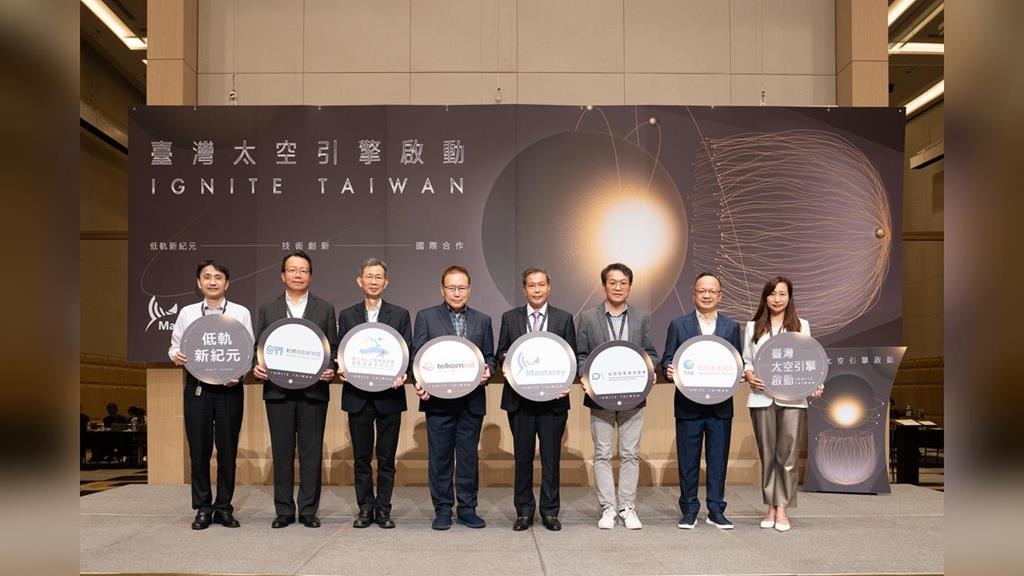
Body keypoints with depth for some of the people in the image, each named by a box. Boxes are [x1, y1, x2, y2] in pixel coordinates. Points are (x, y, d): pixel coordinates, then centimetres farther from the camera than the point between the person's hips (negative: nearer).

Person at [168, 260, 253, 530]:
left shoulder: (241, 313, 4)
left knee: (227, 449, 4)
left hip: (230, 388, -1)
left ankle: (224, 507, 15)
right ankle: (203, 508, 15)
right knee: (199, 449, 4)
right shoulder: (187, 313, 9)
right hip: (197, 387, 1)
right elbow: (175, 346, 11)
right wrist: (176, 355, -11)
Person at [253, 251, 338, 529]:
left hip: (313, 391, -1)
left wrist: (330, 369, -12)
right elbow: (258, 346, 10)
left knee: (311, 452, 3)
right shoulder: (267, 310, 10)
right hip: (278, 391, 1)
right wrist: (257, 366, -10)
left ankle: (308, 511, 12)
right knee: (282, 452, 7)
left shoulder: (325, 309, 8)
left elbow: (333, 348, 6)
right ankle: (284, 510, 16)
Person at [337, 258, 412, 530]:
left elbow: (408, 352, 2)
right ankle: (365, 508, 18)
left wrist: (402, 374, -16)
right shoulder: (346, 315, 9)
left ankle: (383, 509, 14)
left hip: (389, 395, -1)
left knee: (386, 458, 5)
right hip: (357, 396, 1)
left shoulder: (400, 315, 6)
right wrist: (342, 370, -12)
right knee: (361, 457, 8)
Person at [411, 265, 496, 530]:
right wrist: (419, 382, -16)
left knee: (469, 455, 6)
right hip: (438, 399, -2)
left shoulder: (483, 320, 11)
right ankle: (442, 509, 15)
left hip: (472, 400, 2)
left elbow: (489, 356, 11)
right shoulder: (426, 317, 4)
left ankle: (467, 508, 17)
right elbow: (418, 356, 0)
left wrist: (487, 369, -10)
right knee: (439, 456, 4)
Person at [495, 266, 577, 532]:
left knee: (551, 457, 5)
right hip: (520, 399, 0)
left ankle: (550, 511, 16)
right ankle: (524, 511, 19)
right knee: (523, 457, 7)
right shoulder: (510, 318, 7)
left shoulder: (564, 318, 6)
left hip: (553, 398, 0)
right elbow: (500, 353, 9)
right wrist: (508, 360, -14)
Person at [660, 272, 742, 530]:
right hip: (688, 406, -1)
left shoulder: (731, 327, 9)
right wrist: (670, 371, -19)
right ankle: (689, 511, 16)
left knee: (718, 460, 7)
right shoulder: (679, 325, 3)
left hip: (721, 405, 2)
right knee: (688, 460, 5)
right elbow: (667, 360, 2)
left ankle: (716, 511, 18)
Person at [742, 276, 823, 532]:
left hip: (792, 398, -1)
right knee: (767, 454, 6)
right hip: (762, 397, 1)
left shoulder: (801, 326, 10)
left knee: (788, 454, -4)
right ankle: (771, 506, 15)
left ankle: (782, 508, 4)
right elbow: (746, 361, 10)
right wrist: (748, 375, -11)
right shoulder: (753, 327, 12)